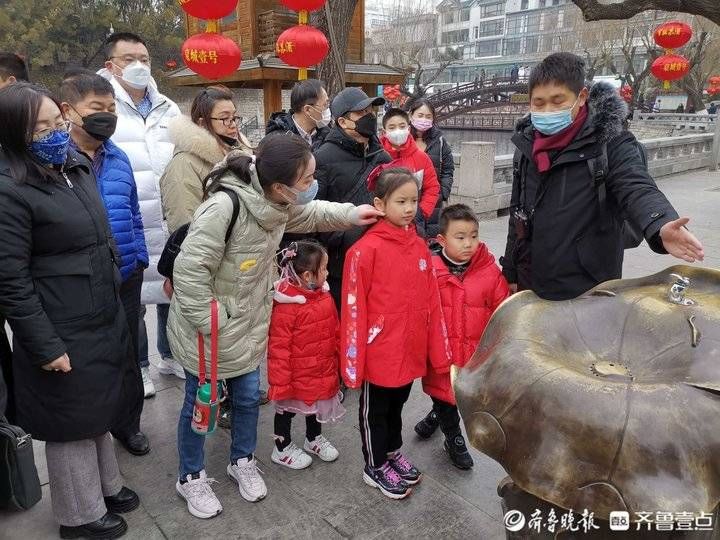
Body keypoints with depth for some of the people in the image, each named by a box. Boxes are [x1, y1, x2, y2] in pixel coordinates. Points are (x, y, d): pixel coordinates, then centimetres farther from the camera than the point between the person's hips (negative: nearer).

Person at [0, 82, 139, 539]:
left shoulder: (77, 165, 6)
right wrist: (45, 347, -18)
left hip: (102, 322, 7)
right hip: (63, 335, -7)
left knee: (99, 409, 22)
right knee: (72, 420, 11)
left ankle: (106, 485, 44)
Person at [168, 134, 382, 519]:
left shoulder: (278, 202, -8)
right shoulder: (225, 206, -34)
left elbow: (307, 215, 15)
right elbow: (189, 270, -31)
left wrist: (350, 215, 4)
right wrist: (211, 322, -24)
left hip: (247, 327, 7)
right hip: (207, 331, -7)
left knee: (248, 397, 20)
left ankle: (243, 461, 45)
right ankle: (191, 477, 38)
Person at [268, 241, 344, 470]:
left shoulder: (324, 296, -3)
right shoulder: (286, 305, -27)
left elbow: (335, 330, 10)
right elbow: (278, 346, -22)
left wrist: (339, 359, 15)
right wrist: (280, 381, -18)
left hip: (322, 371, 7)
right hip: (296, 375, -7)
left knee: (317, 405, 26)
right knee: (287, 409, 15)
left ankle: (314, 438, 50)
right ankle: (282, 448, 36)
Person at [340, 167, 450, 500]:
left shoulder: (419, 246, 1)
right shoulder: (366, 249, -18)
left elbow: (431, 302, 6)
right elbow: (353, 308, -16)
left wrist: (437, 349, 7)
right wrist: (353, 359, -15)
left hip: (411, 352, 6)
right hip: (379, 354, -6)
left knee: (397, 404, 25)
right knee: (375, 411, 15)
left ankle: (393, 452, 47)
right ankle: (375, 467, 34)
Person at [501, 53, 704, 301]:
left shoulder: (610, 142, -10)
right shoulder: (527, 145, 6)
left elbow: (638, 189, -27)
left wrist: (660, 227, -50)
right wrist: (510, 272, 18)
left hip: (588, 293, -5)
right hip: (530, 287, 6)